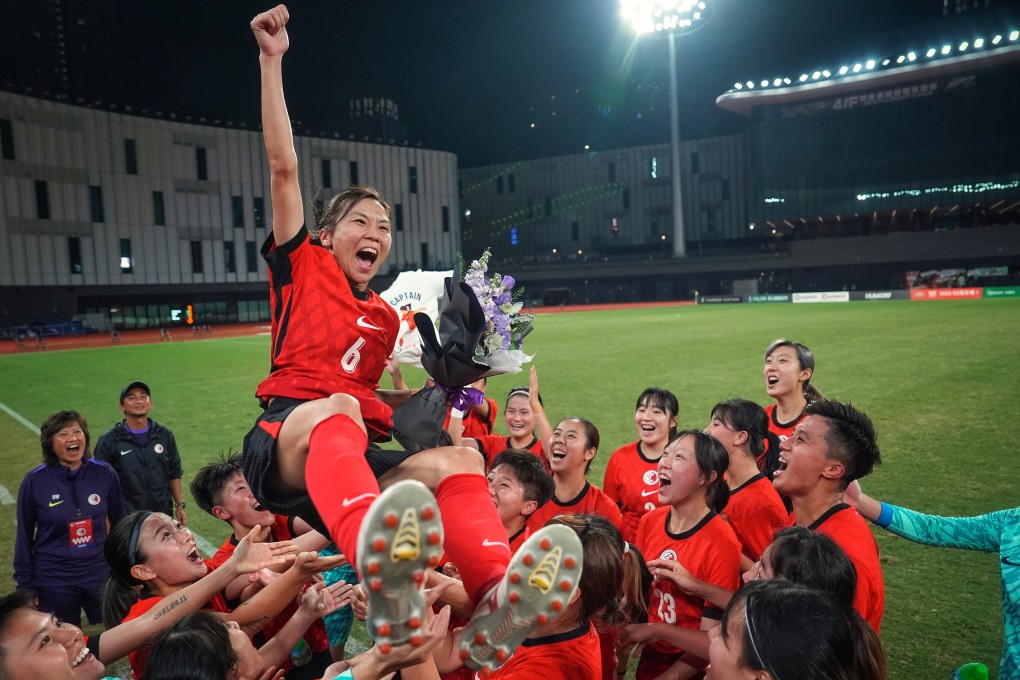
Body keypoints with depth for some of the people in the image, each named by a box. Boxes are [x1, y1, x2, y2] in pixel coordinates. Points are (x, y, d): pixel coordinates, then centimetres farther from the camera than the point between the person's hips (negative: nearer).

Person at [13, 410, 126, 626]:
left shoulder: (104, 473, -6)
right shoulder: (35, 481, -9)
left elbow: (120, 525, 5)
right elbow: (24, 536, 0)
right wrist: (26, 586, 0)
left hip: (101, 575, 1)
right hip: (53, 582, -1)